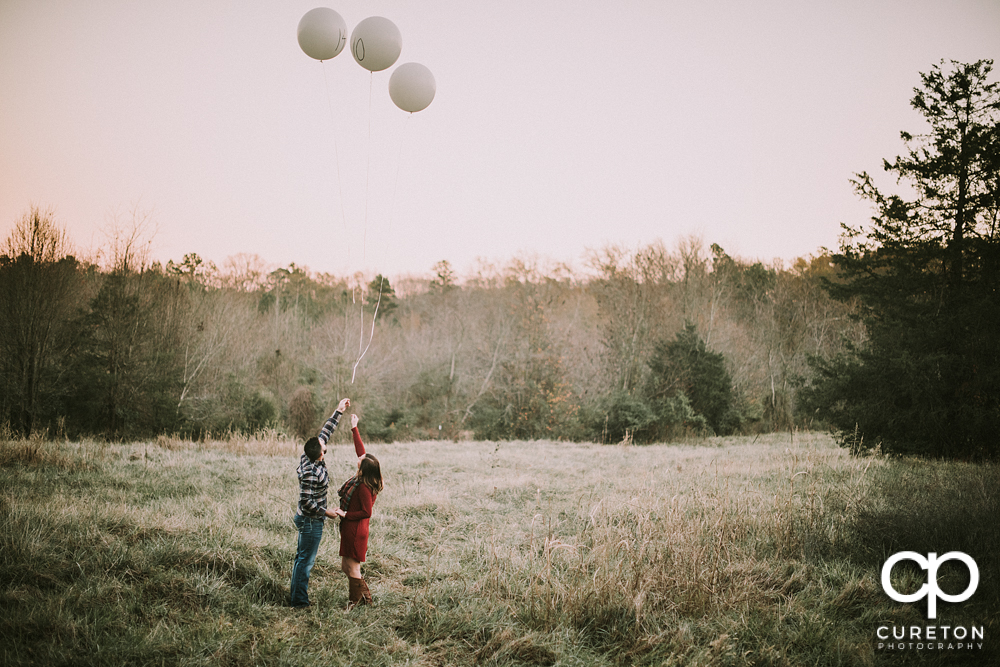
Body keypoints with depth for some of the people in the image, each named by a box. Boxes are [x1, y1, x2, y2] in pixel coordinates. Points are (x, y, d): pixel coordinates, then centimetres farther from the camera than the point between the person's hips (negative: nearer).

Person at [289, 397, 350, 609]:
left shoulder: (310, 459, -3)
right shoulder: (311, 473, -28)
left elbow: (324, 433, 6)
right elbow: (306, 502, -27)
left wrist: (338, 412, 7)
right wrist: (326, 512, -16)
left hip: (305, 519, 10)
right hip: (311, 521, -10)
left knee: (302, 559, 17)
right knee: (306, 561, -1)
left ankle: (297, 597, 27)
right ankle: (300, 601, 5)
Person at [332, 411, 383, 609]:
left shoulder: (363, 487, -24)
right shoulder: (362, 480, 1)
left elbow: (366, 512, -22)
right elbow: (361, 451, 10)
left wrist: (345, 514, -15)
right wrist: (354, 429, 12)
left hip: (355, 530, -10)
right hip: (351, 529, 10)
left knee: (352, 569, 2)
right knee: (346, 566, 18)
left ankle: (355, 603, 14)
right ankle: (365, 597, 27)